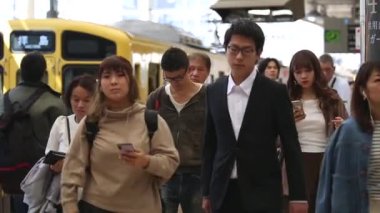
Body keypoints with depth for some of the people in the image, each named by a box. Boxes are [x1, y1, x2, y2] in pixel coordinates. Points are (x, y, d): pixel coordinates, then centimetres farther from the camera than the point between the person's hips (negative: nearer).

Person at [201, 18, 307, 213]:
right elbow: (209, 144, 11)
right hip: (223, 192, 3)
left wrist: (298, 196, -6)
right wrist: (206, 192, 10)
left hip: (262, 192, -3)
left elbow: (291, 146, -3)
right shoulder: (214, 91, 7)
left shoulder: (275, 92, -4)